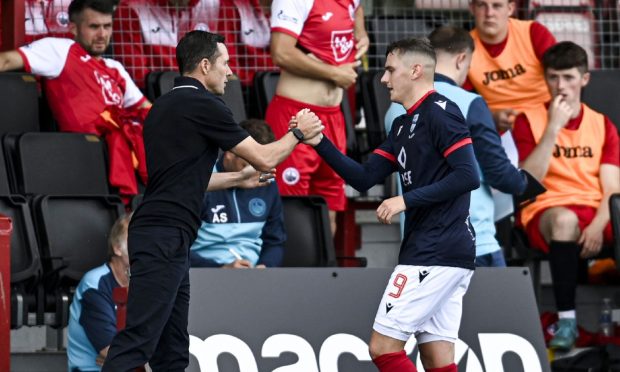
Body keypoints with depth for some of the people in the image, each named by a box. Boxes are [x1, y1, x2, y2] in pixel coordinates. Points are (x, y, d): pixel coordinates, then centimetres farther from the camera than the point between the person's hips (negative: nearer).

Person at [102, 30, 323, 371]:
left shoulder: (165, 106, 19)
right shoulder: (203, 105, -7)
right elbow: (264, 159, -3)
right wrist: (298, 133, 14)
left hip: (162, 240, 10)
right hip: (165, 238, -9)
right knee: (136, 343, -15)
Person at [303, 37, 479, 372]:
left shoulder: (439, 112, -9)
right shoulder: (403, 125, 20)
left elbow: (468, 176, -18)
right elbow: (364, 178, 16)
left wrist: (407, 200, -17)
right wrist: (319, 142, 7)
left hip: (436, 253, -9)